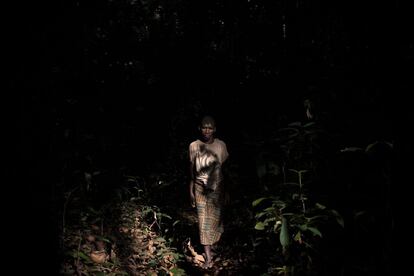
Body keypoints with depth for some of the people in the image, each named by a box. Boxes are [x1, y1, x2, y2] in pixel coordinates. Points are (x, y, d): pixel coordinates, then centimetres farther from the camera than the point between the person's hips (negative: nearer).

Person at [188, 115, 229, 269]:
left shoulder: (221, 145, -4)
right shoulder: (194, 146, -5)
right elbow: (191, 170, 1)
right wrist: (191, 190, 1)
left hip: (217, 186, 1)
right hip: (200, 187, -1)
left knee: (216, 217, 11)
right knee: (203, 220, -2)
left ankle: (215, 241, 40)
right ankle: (208, 256, 2)